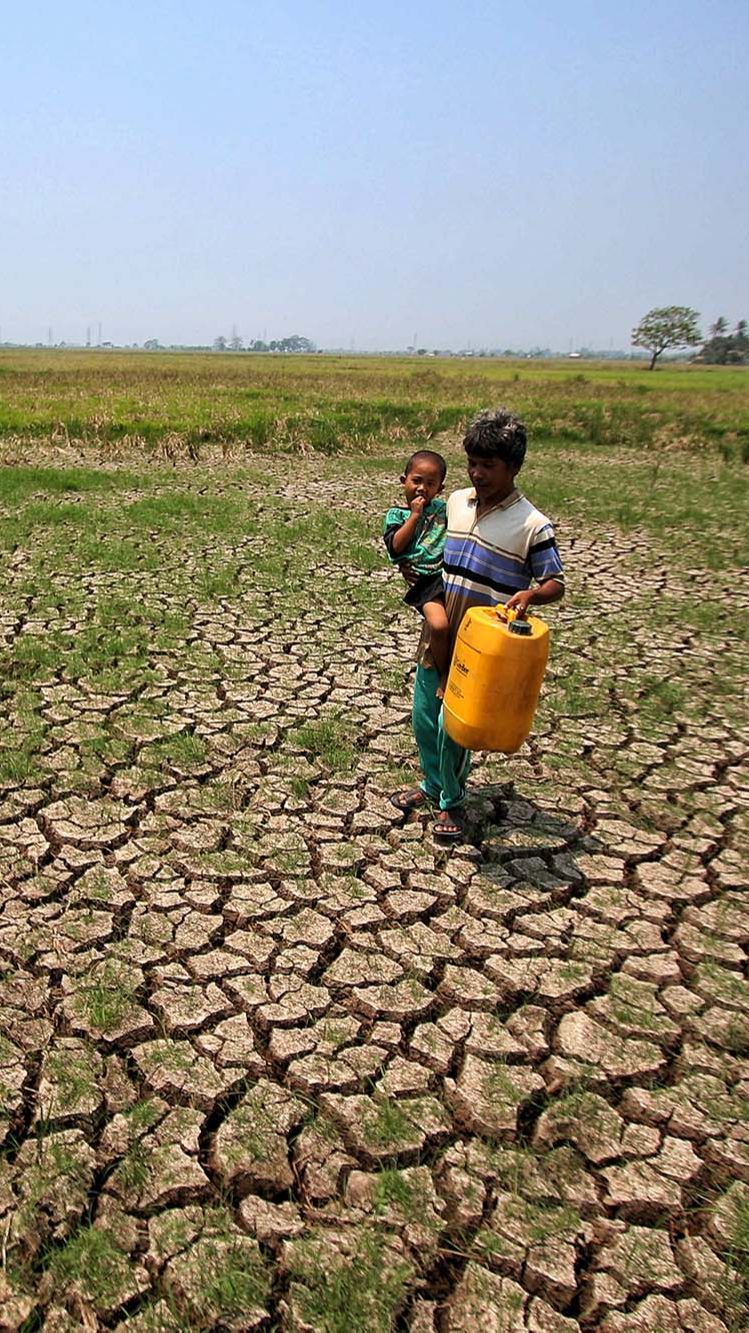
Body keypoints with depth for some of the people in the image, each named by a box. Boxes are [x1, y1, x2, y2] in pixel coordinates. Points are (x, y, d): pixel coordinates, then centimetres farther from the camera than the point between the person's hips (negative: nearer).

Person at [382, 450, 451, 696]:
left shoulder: (443, 509, 18)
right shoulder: (396, 514, 11)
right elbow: (396, 546, -5)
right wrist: (415, 515, -3)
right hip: (424, 580, -3)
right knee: (439, 624, -27)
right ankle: (444, 675, -2)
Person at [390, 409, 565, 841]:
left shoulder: (532, 525, -12)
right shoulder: (456, 502, 4)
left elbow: (556, 584, -8)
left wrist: (529, 595, -29)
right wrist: (416, 570, 1)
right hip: (437, 633, 6)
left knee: (451, 725, -1)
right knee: (424, 716, 14)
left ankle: (452, 801, 23)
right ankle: (432, 784, 37)